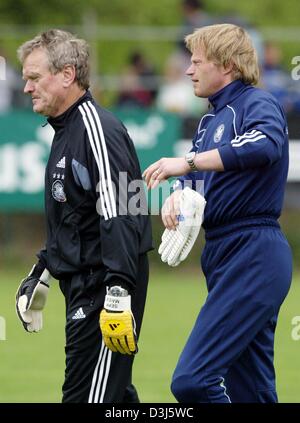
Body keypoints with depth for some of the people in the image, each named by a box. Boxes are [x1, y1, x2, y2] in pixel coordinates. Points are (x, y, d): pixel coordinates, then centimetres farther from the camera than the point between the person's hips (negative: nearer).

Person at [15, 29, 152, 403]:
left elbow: (119, 216, -24)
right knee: (113, 393, 14)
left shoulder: (96, 128, -16)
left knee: (88, 395, -12)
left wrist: (118, 294, -29)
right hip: (82, 284, 10)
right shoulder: (65, 131, 16)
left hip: (104, 286, -10)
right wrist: (41, 273, 31)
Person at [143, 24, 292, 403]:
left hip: (254, 255, -10)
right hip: (224, 256, 10)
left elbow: (265, 145, -31)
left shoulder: (256, 104, -9)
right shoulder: (212, 118, 19)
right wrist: (177, 195, -6)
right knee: (250, 390, 10)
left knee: (191, 379, -19)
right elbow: (194, 177, 18)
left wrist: (189, 162, -32)